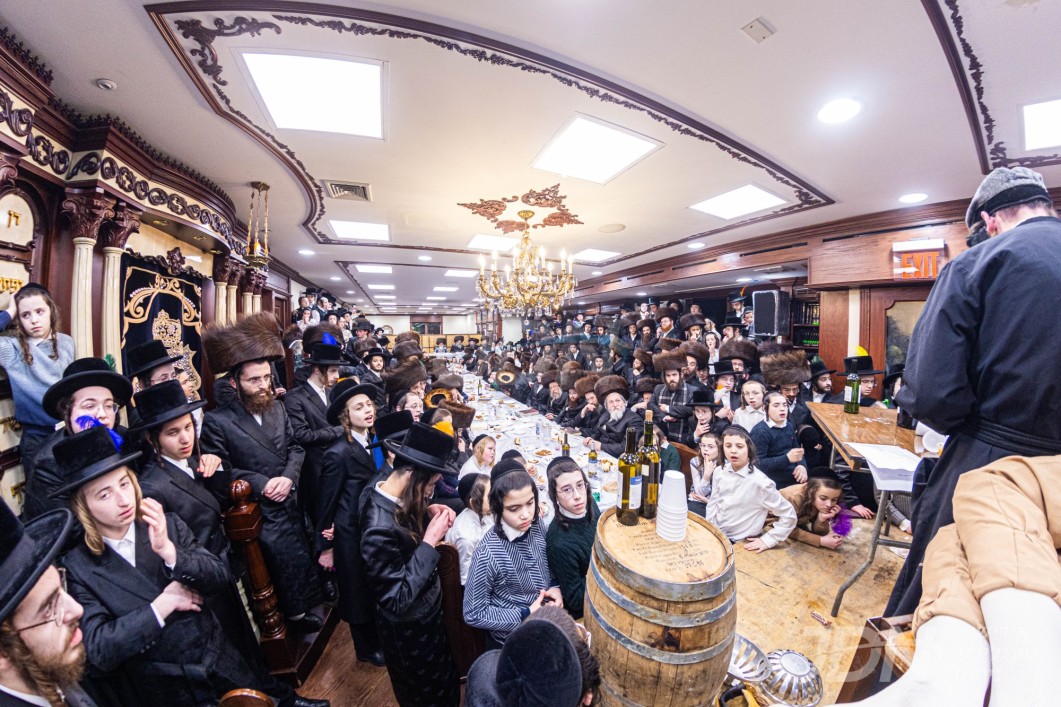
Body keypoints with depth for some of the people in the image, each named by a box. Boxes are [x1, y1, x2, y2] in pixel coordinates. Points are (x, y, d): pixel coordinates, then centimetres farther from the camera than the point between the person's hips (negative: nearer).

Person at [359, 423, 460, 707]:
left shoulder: (392, 497, -14)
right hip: (408, 630, -7)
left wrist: (429, 513, -15)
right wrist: (430, 542, -34)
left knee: (444, 683, 33)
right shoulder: (379, 530, -39)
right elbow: (398, 600, -32)